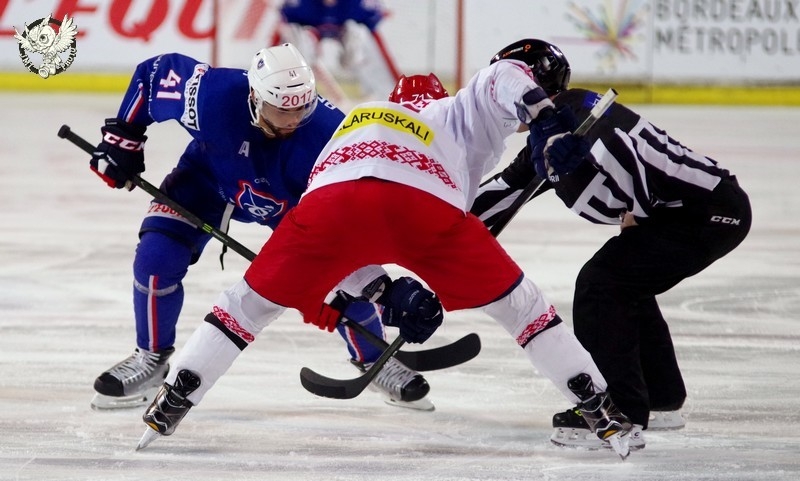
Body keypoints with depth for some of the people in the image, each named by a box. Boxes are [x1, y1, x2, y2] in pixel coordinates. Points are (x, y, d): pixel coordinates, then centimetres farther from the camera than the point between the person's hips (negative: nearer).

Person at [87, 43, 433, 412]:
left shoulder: (326, 130, -38)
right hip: (210, 176, 0)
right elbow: (154, 73, -20)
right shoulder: (211, 95, -38)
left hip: (294, 200, 0)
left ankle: (376, 361, 16)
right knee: (156, 256, -17)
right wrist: (122, 138, -14)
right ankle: (150, 358, 6)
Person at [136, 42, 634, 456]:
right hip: (426, 205, -2)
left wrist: (385, 293, 29)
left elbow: (339, 244, 35)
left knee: (254, 300, 22)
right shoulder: (454, 115, 37)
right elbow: (504, 79, 16)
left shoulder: (355, 124, 45)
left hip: (335, 197, 2)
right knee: (517, 302, 16)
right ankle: (600, 406, 12)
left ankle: (173, 401, 17)